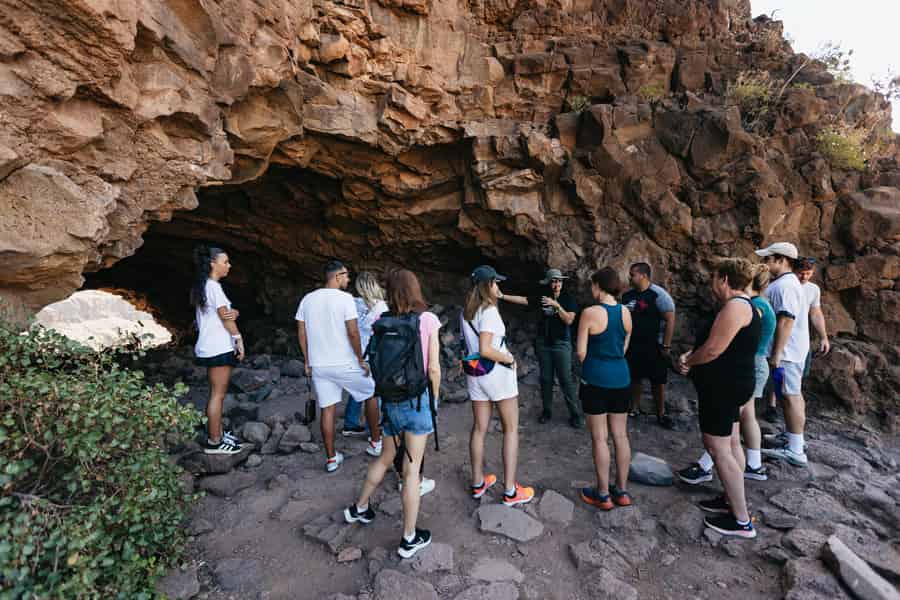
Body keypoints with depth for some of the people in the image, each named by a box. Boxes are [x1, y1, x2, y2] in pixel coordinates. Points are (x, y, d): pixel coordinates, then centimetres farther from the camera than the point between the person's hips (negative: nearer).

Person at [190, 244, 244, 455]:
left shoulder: (201, 286, 15)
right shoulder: (213, 286, -16)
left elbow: (228, 312, 10)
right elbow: (225, 316, -14)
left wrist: (234, 313, -12)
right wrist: (239, 339, -7)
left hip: (209, 348, 10)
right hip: (219, 349, -10)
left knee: (217, 393, 16)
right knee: (218, 394, -3)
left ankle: (217, 433, 26)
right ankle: (214, 442, 5)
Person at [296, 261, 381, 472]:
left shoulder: (307, 299, 5)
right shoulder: (345, 298, -13)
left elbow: (301, 333, 7)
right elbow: (353, 333, -18)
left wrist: (307, 362, 15)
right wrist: (361, 360, -7)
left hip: (318, 365, 5)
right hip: (345, 364, -5)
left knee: (327, 409, 12)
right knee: (372, 394, 16)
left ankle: (331, 459, 19)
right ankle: (375, 443, 26)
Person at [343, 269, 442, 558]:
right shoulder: (428, 320, -11)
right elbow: (433, 368, -9)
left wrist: (386, 393, 15)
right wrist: (435, 399, 5)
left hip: (390, 400, 4)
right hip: (418, 399, -4)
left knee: (386, 458, 27)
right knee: (411, 470, 8)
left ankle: (359, 508, 45)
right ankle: (410, 539, 23)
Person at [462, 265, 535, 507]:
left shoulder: (465, 313, 6)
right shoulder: (490, 311, -17)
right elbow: (485, 349, -25)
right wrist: (508, 358, -12)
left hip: (475, 374, 7)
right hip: (497, 372, -7)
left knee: (479, 429, 15)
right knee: (511, 429, 6)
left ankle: (478, 483, 27)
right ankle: (510, 491, 10)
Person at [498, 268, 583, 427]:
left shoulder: (568, 298, -5)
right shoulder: (541, 297, 2)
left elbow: (569, 320, -13)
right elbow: (522, 299, -2)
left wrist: (556, 305, -22)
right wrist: (502, 296, -9)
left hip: (562, 344, -3)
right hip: (543, 344, 3)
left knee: (566, 379, -3)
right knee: (545, 378, 11)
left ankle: (575, 414, 8)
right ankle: (547, 410, 24)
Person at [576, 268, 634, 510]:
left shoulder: (590, 313, -14)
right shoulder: (626, 313, 3)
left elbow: (581, 352, -10)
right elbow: (624, 348, 11)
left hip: (596, 380, -6)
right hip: (621, 378, 6)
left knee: (599, 438, 5)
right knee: (620, 436, 14)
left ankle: (603, 494, 16)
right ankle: (621, 491, 26)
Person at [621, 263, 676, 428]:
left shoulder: (658, 294, -14)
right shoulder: (627, 295, 4)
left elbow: (670, 320, -15)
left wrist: (666, 346, -17)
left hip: (653, 346, -5)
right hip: (632, 345, 5)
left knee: (657, 381, 7)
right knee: (635, 378, 13)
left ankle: (661, 413, 20)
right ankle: (635, 408, 27)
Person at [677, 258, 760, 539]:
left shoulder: (734, 307, -21)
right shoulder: (746, 306, 13)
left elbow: (713, 350, -24)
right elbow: (719, 345, 17)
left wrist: (687, 362, -7)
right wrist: (691, 355, 2)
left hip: (723, 386, -11)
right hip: (731, 384, 11)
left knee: (718, 449, -4)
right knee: (731, 444, 18)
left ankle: (742, 520, 5)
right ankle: (732, 500, 31)